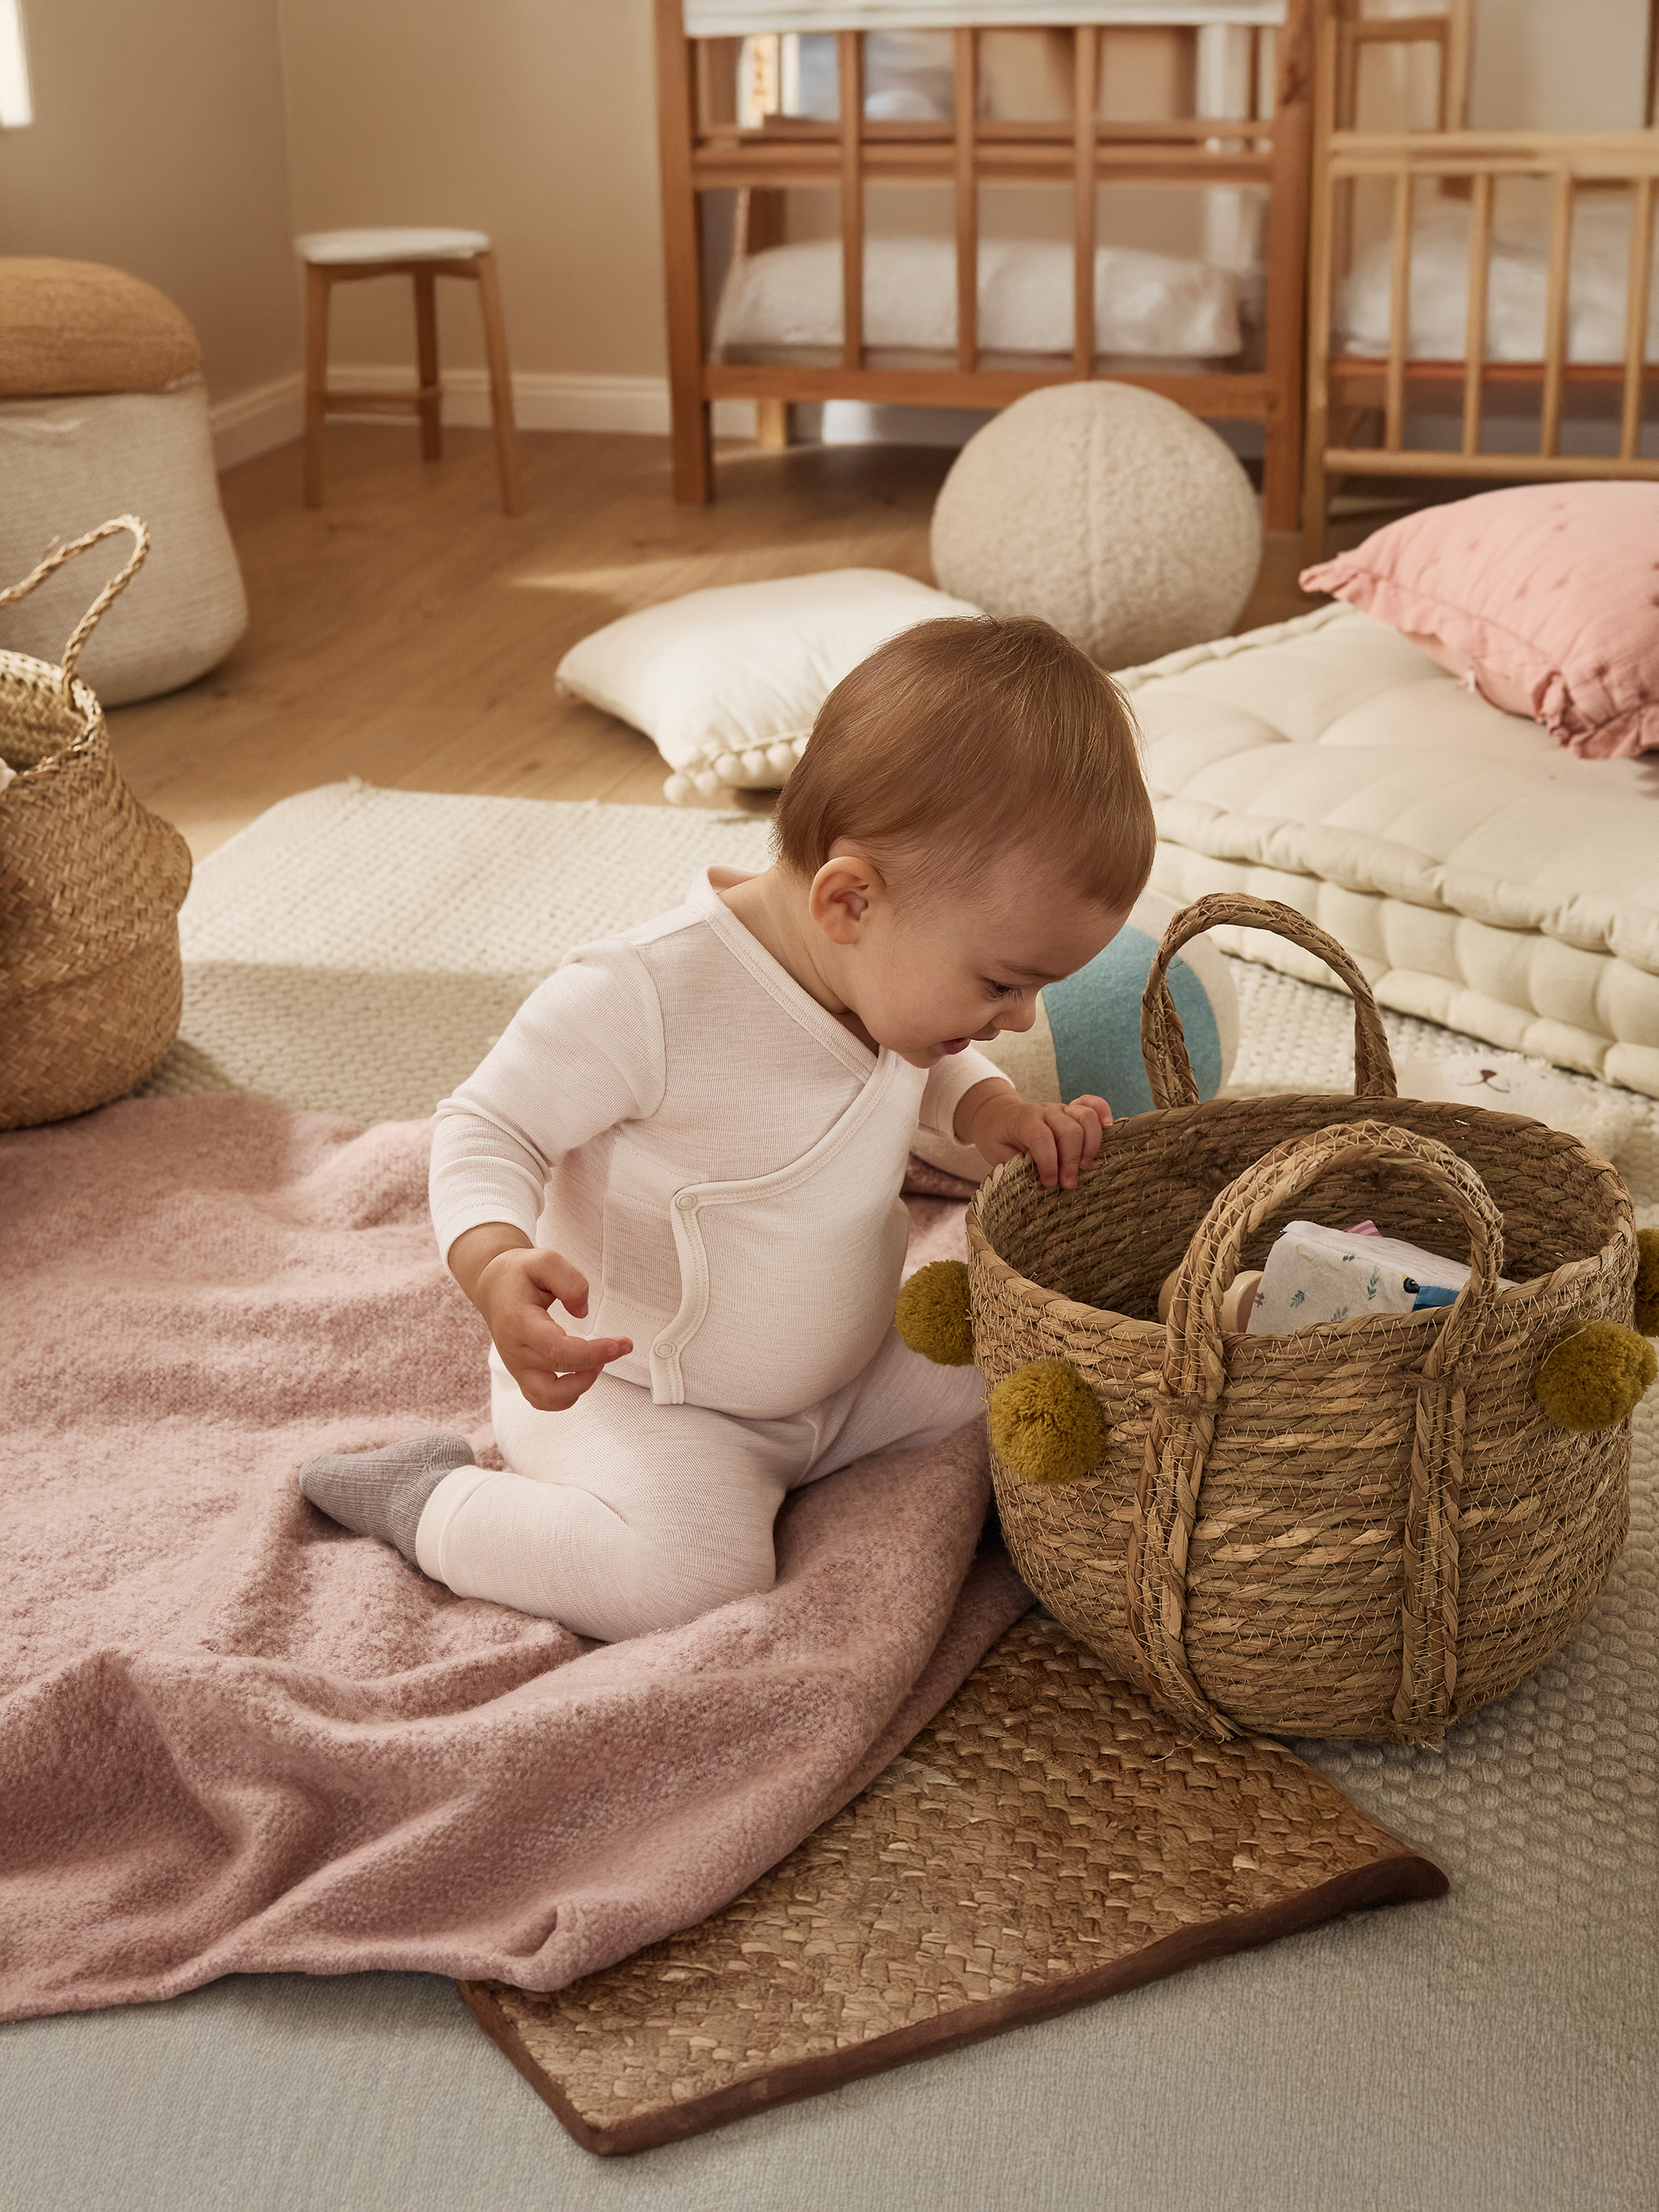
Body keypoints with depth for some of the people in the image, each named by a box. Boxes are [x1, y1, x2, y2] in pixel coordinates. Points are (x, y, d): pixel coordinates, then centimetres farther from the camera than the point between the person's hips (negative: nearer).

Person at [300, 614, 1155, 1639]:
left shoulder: (888, 963, -6)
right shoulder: (647, 996, -31)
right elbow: (490, 1129, -21)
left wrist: (994, 1109, -3)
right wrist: (498, 1267, -42)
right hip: (637, 1393, -7)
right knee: (695, 1581, -30)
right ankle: (426, 1500, -5)